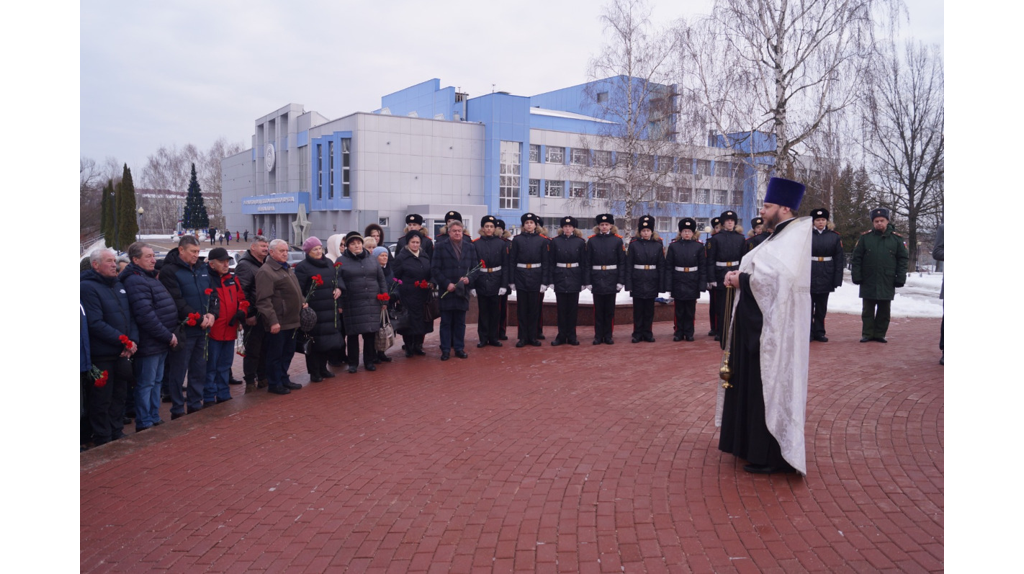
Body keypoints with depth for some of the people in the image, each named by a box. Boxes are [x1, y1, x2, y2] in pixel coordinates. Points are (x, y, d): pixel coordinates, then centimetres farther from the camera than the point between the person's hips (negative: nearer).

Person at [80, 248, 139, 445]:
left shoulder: (119, 285, 13)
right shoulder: (88, 287, -12)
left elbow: (130, 316, 12)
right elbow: (96, 324, -20)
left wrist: (133, 340, -4)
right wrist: (123, 341, -20)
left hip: (122, 353, 7)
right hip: (102, 355, -7)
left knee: (119, 395, 16)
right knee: (102, 399, 3)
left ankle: (117, 434, 29)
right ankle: (103, 440, 14)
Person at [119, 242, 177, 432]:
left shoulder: (150, 277, 16)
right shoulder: (135, 281, -17)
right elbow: (146, 316, -25)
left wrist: (169, 335, 9)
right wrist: (168, 335, -17)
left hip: (161, 343, 10)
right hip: (149, 344, -10)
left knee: (156, 382, 17)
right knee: (145, 384, 0)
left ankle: (154, 419, 28)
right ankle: (144, 425, 8)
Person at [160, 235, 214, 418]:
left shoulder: (203, 268, 11)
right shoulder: (169, 271, -9)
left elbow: (212, 293, 12)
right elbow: (177, 302, -17)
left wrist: (211, 314, -6)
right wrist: (199, 318, -16)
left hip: (201, 329, 7)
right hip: (183, 329, -6)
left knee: (199, 369, 14)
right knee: (178, 372, 2)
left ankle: (196, 405, 26)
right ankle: (177, 411, 11)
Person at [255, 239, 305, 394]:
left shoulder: (287, 268, 17)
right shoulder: (266, 272, -14)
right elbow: (264, 300, -20)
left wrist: (302, 303, 13)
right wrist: (272, 321, -24)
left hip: (291, 320, 9)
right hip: (278, 323, -9)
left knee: (288, 352, 17)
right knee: (276, 354, 3)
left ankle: (283, 379, 30)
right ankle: (274, 384, 14)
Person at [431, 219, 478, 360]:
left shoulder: (470, 247, 10)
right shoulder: (440, 247, 1)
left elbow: (475, 267, 10)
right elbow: (435, 269, -3)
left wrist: (469, 278, -10)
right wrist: (447, 284, -13)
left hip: (463, 290, 3)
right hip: (446, 290, -2)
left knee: (460, 322, 9)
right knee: (446, 322, 3)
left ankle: (459, 348, 17)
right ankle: (445, 350, 9)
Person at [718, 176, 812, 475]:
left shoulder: (795, 237, -16)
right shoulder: (779, 236, 15)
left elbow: (780, 278, -30)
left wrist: (743, 280, -18)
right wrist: (739, 275, -2)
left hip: (775, 326, -10)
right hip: (758, 322, 10)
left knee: (770, 386, -2)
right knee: (753, 384, 15)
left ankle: (772, 456, 8)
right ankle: (755, 444, 28)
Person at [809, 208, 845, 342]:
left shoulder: (834, 237, 4)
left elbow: (839, 259, 3)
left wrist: (837, 279, -3)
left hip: (826, 277, 2)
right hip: (809, 277, -2)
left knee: (822, 306, 10)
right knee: (808, 305, 3)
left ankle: (819, 332, 19)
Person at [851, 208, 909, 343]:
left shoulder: (896, 238, 4)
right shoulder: (865, 237, 2)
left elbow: (903, 259, 6)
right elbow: (856, 258, 3)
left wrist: (900, 278, -1)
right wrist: (856, 276, -4)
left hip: (887, 283, 1)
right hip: (868, 282, -1)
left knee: (884, 310, 7)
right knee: (867, 310, 6)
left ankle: (879, 334, 17)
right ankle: (867, 334, 14)